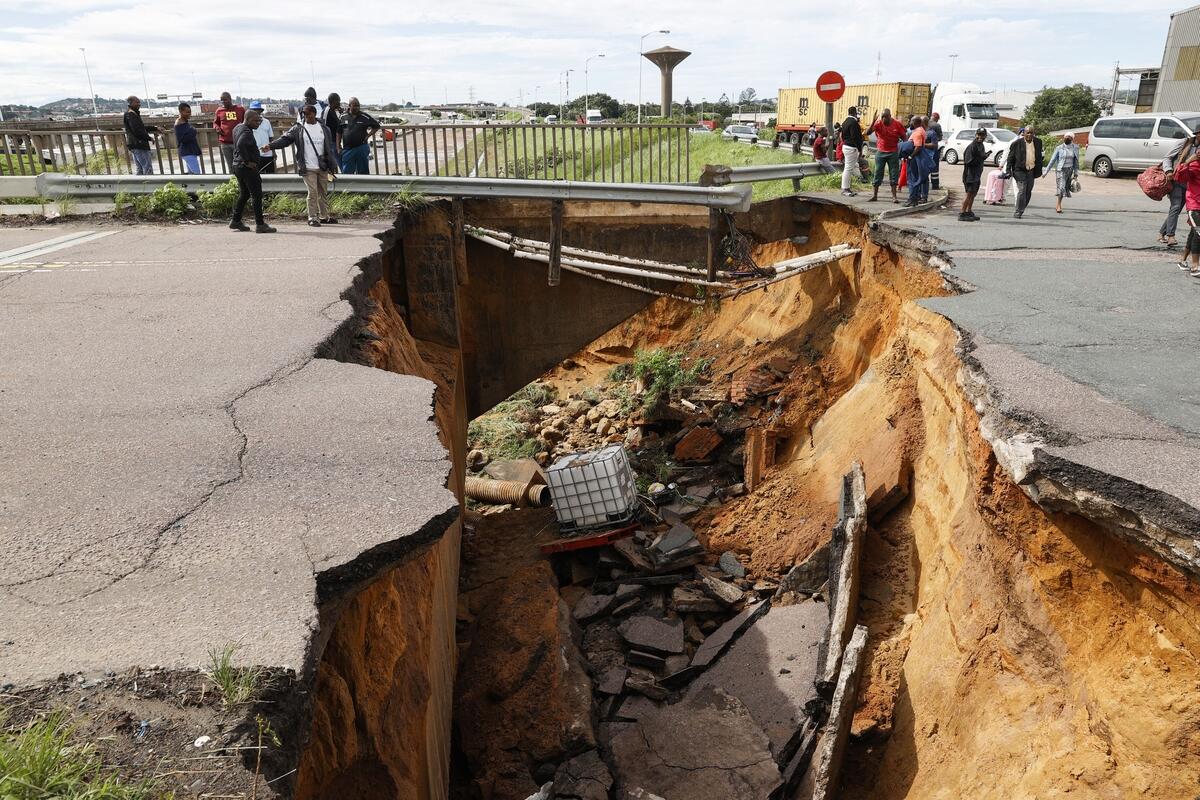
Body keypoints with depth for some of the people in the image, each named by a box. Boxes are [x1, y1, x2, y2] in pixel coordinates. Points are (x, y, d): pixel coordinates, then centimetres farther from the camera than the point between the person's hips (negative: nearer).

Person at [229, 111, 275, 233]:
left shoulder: (238, 127, 12)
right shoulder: (247, 132, -19)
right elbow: (240, 144, -36)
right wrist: (247, 161, -26)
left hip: (237, 166, 10)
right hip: (248, 168, -10)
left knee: (244, 194, 19)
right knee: (257, 196, -6)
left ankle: (236, 221, 23)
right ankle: (260, 225, -6)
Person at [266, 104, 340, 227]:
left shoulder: (324, 129, 7)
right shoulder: (298, 129, 0)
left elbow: (330, 149, 9)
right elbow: (285, 139, -6)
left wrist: (332, 166, 6)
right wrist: (271, 145, -22)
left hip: (322, 167, 3)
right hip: (308, 168, -3)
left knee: (324, 193, 11)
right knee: (312, 192, -7)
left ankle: (324, 217, 23)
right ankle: (312, 218, 1)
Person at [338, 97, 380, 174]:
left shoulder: (365, 117, 0)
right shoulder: (343, 117, 5)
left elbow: (376, 126, 8)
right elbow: (339, 133, 11)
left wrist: (368, 135, -3)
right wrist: (338, 146, 6)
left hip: (362, 148, -1)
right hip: (347, 149, 1)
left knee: (363, 172, 6)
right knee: (346, 172, 1)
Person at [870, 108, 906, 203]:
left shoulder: (897, 124, -5)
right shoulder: (878, 123, -7)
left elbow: (904, 137, 2)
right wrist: (873, 121, -35)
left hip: (893, 153, 0)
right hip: (880, 152, 0)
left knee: (894, 175, 3)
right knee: (878, 174, 5)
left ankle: (894, 196, 8)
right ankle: (875, 195, 14)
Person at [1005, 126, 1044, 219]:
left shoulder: (1038, 142, 8)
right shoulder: (1017, 143, -5)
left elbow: (1039, 157, 16)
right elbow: (1011, 157, -1)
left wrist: (1039, 170, 15)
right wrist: (1008, 170, -7)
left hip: (1031, 170, 5)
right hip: (1020, 170, -5)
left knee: (1028, 192, 8)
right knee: (1022, 191, -12)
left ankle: (1021, 210, 22)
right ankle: (1018, 212, -6)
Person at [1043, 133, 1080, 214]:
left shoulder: (1075, 148, 5)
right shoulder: (1059, 148, -3)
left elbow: (1076, 162, 11)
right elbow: (1052, 160, 0)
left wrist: (1075, 174, 9)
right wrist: (1046, 171, -3)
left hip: (1069, 170, 4)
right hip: (1060, 170, -4)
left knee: (1065, 188, 6)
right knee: (1061, 187, -13)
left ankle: (1057, 205, 19)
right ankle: (1058, 206, -6)